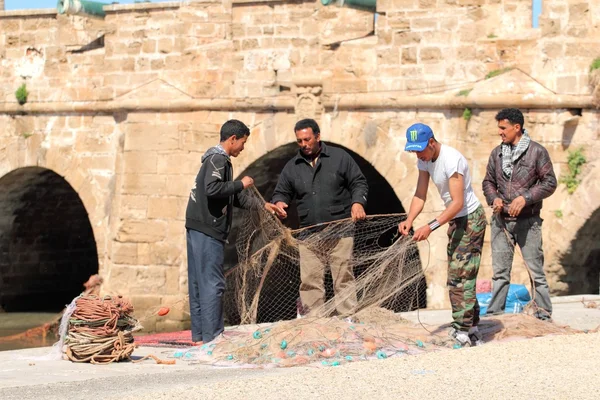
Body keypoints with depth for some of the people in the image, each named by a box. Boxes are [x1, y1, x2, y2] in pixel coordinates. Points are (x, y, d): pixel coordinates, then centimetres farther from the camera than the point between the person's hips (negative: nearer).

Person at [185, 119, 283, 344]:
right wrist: (241, 184, -13)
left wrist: (263, 205, 28)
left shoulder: (218, 159, 22)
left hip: (198, 229, 10)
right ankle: (211, 337, -10)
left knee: (199, 284, 10)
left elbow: (234, 198, 29)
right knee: (212, 284, -9)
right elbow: (212, 189, -25)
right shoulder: (218, 159, -10)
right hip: (207, 231, -10)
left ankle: (199, 336, 13)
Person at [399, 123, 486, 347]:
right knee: (457, 276, 13)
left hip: (470, 219, -10)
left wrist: (431, 227, -35)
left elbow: (458, 202, -30)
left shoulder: (451, 160, -26)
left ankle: (463, 333, -12)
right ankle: (472, 332, 20)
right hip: (455, 220, 10)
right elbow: (420, 196, 1)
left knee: (460, 276, -13)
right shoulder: (424, 161, 1)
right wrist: (409, 220, -17)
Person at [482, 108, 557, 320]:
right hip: (501, 220, 4)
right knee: (500, 271, 8)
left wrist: (525, 198, -16)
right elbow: (488, 181, 17)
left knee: (536, 270, -1)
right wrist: (494, 198, -4)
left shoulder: (537, 151, -5)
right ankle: (494, 314, 13)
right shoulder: (497, 153, 9)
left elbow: (550, 182, -6)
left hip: (527, 221, -4)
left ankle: (544, 315, 4)